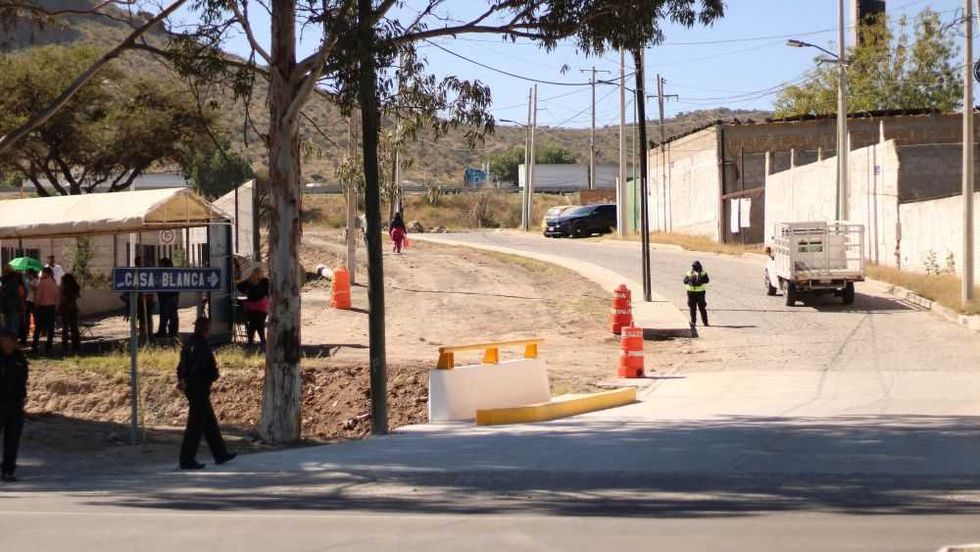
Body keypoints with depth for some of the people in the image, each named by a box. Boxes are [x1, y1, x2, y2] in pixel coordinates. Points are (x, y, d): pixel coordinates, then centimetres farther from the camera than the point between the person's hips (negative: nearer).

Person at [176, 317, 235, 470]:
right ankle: (187, 459, -3)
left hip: (191, 389, 10)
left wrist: (182, 380, 0)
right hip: (200, 389, -10)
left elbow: (181, 366, 10)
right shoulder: (202, 346, -18)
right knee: (196, 425, -5)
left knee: (209, 422, 17)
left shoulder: (189, 344, 11)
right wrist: (186, 382, -14)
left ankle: (220, 454, 25)